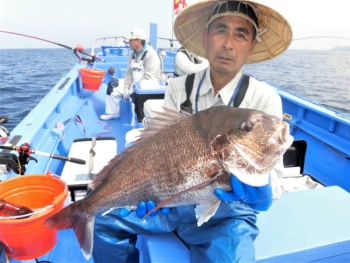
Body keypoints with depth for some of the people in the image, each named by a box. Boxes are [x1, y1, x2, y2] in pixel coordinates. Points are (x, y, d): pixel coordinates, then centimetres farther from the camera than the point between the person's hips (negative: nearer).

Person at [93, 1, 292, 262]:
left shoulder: (265, 98, -12)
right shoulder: (178, 88, -3)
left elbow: (272, 171, -14)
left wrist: (260, 192, -36)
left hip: (227, 208, -2)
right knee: (102, 222, -4)